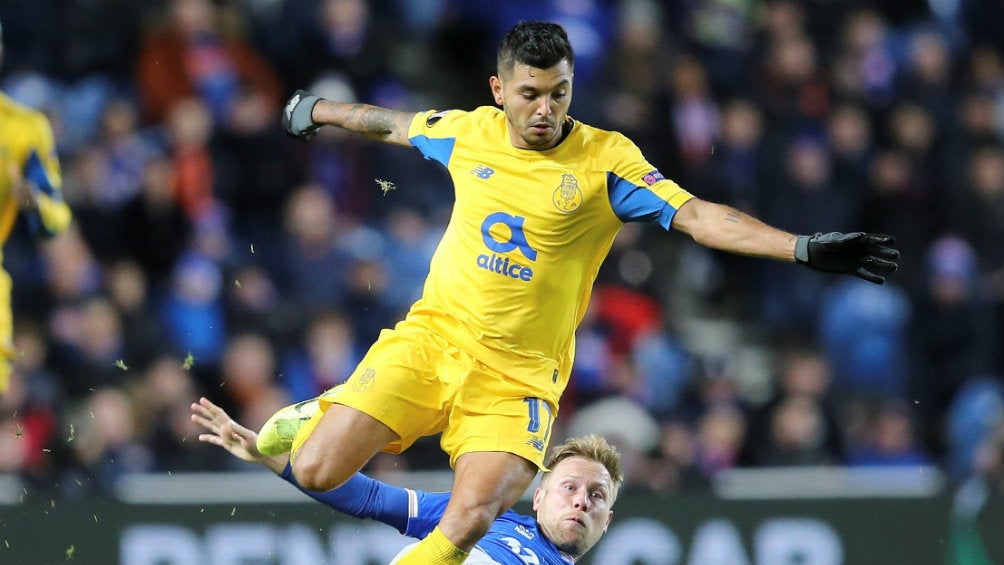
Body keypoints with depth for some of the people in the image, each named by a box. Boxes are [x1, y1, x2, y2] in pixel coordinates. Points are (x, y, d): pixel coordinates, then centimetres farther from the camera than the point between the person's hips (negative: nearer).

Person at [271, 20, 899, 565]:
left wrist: (803, 248, -29)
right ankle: (315, 420, 24)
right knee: (317, 472, -13)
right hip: (430, 338, 2)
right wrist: (316, 109, 41)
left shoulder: (606, 158, -7)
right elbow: (394, 124, 25)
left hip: (518, 374, -2)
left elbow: (697, 215, -17)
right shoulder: (466, 132, 3)